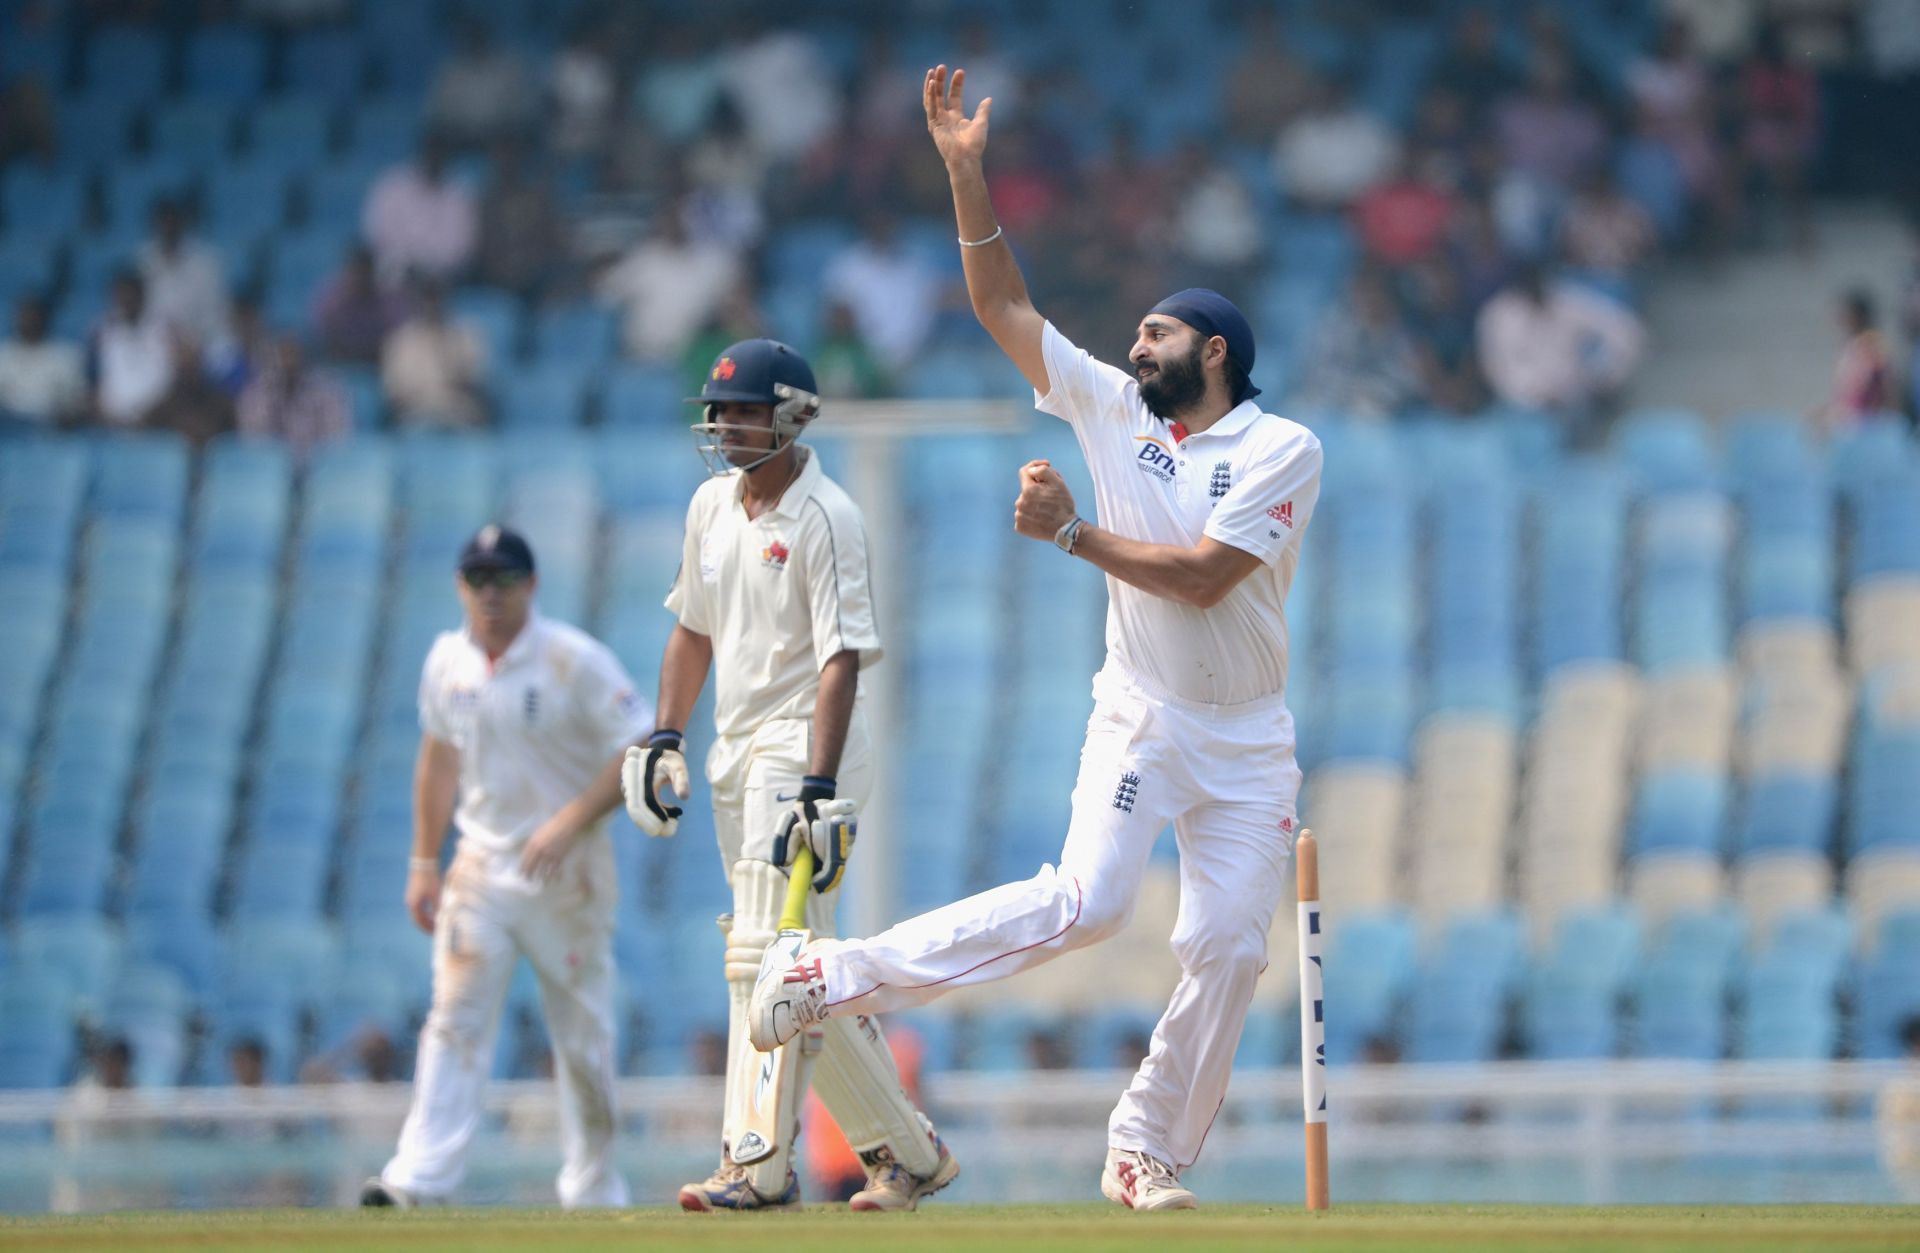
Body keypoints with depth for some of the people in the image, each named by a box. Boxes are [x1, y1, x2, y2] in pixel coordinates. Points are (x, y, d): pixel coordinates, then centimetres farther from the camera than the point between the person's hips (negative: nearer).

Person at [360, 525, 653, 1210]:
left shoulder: (577, 661, -12)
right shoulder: (447, 661, 5)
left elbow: (645, 749, -14)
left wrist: (571, 821, -23)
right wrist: (424, 861, 15)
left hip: (566, 871, -4)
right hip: (482, 865, 4)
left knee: (583, 1037, 3)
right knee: (456, 1019, -9)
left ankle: (594, 1192, 14)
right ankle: (415, 1180, -19)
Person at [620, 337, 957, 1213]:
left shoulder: (824, 519, -14)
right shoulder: (713, 504, 12)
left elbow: (841, 660, -20)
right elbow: (694, 630, 22)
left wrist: (818, 788, -28)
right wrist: (665, 736, 11)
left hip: (804, 743, -9)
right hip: (736, 750, 9)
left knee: (767, 957, -15)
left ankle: (757, 1169, -16)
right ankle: (906, 1153, 18)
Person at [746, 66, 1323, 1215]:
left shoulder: (1283, 451, -7)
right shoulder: (1115, 409, 6)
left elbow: (1202, 577, -17)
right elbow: (1003, 306, 5)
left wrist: (1073, 531, -14)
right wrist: (968, 172, -3)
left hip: (1249, 744, 0)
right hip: (1141, 720, 0)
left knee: (1228, 950, -6)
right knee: (1087, 901, -21)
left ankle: (1147, 1154, 6)